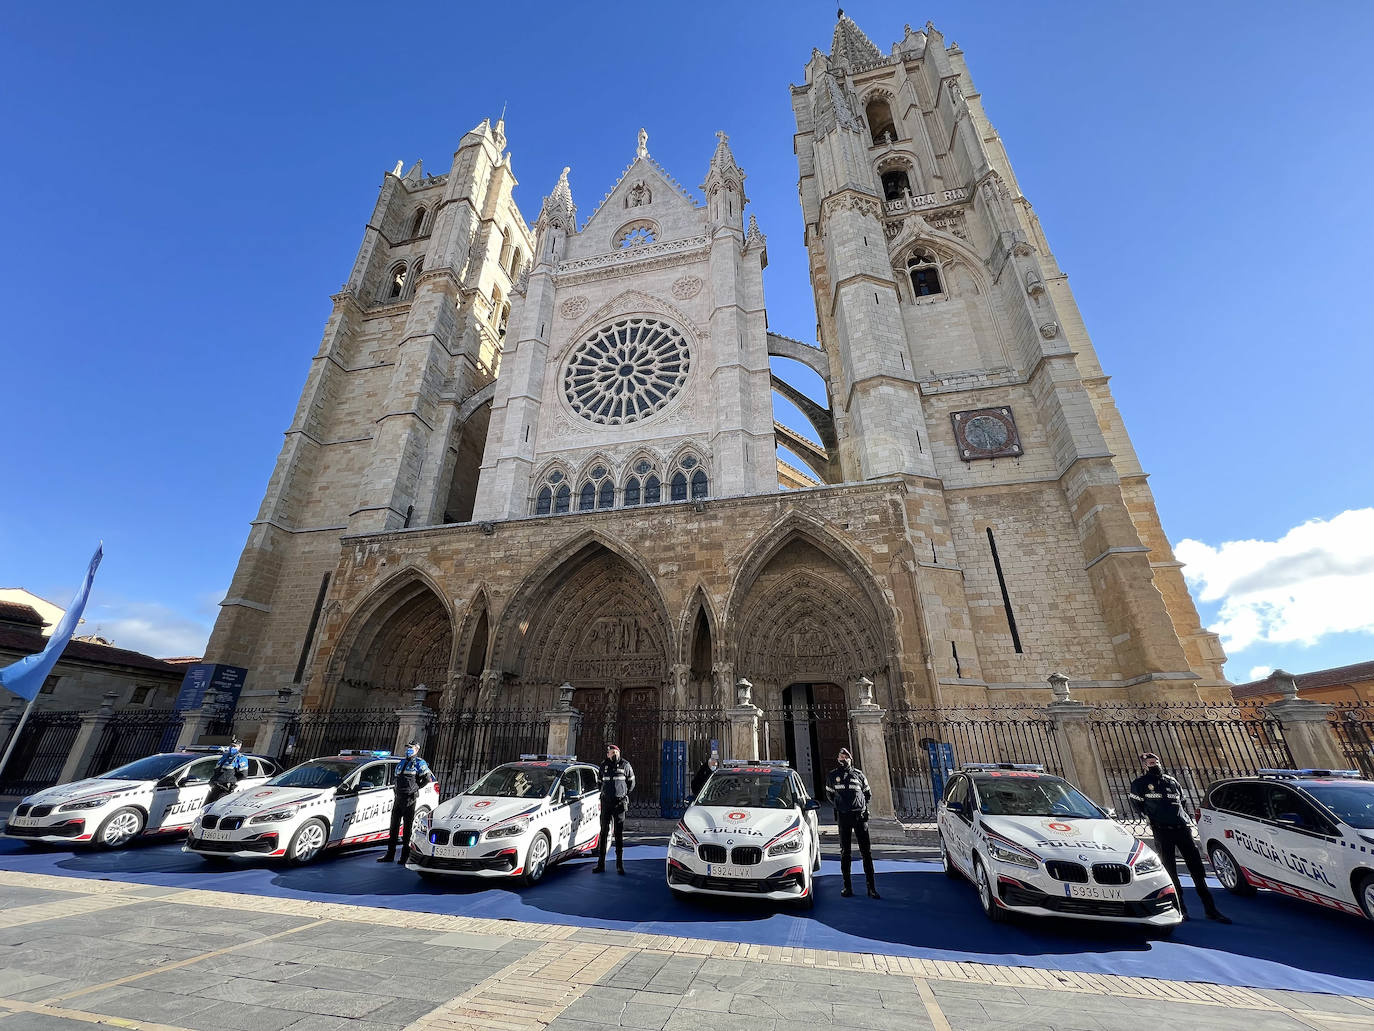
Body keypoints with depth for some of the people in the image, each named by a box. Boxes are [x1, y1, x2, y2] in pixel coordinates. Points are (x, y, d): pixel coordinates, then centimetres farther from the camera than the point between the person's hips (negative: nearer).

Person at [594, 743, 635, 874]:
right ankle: (601, 863, 11)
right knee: (603, 832, 4)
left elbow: (631, 783, 10)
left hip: (619, 803, -2)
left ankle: (620, 864, 9)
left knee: (619, 833, 2)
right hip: (606, 803, 2)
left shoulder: (625, 766, -3)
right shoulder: (603, 766, 5)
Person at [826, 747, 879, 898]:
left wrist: (861, 805, 7)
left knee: (866, 852, 0)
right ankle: (847, 886, 13)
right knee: (845, 852, 6)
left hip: (860, 816, 0)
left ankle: (871, 887, 5)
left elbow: (868, 793, 17)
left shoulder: (859, 774, 6)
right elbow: (829, 793, 18)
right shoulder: (833, 775, 6)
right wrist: (838, 805, 6)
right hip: (843, 817, 0)